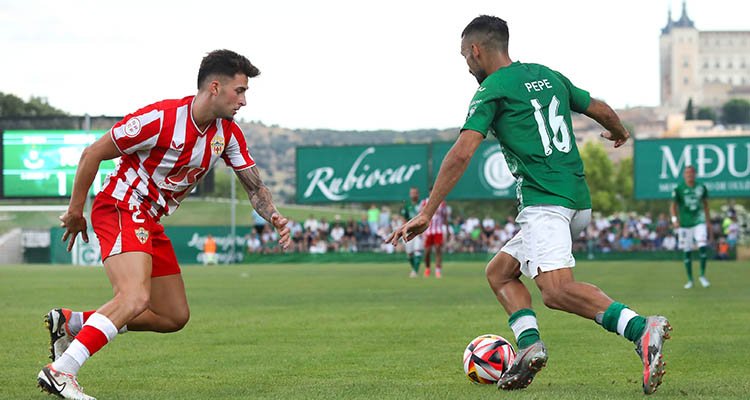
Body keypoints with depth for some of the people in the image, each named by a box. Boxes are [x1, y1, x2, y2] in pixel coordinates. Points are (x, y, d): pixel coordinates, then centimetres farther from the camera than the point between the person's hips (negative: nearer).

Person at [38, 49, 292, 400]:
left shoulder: (228, 133, 1)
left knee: (174, 317, 8)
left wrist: (274, 218, -10)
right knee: (136, 298, -30)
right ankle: (59, 372, -29)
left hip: (150, 222, 9)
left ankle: (69, 323, 13)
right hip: (120, 210, -9)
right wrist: (75, 211, -8)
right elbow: (92, 154, -14)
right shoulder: (160, 118, -21)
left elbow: (254, 186, 10)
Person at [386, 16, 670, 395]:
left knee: (556, 290, -24)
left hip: (545, 202, -9)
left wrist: (426, 213, -9)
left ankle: (642, 329, -40)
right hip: (579, 201, 9)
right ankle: (529, 343, -5)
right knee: (499, 272, 18)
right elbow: (601, 110, 30)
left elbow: (461, 153, -10)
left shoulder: (492, 89, -1)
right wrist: (619, 133, 54)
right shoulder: (548, 76, 20)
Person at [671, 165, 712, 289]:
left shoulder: (701, 188, 5)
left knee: (702, 247, -15)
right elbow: (673, 205, -4)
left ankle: (702, 276, 1)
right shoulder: (679, 189, -2)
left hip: (699, 222, 1)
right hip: (685, 224, -1)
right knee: (687, 252, 2)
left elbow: (706, 206, 13)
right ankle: (690, 280, 14)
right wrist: (674, 219, -23)